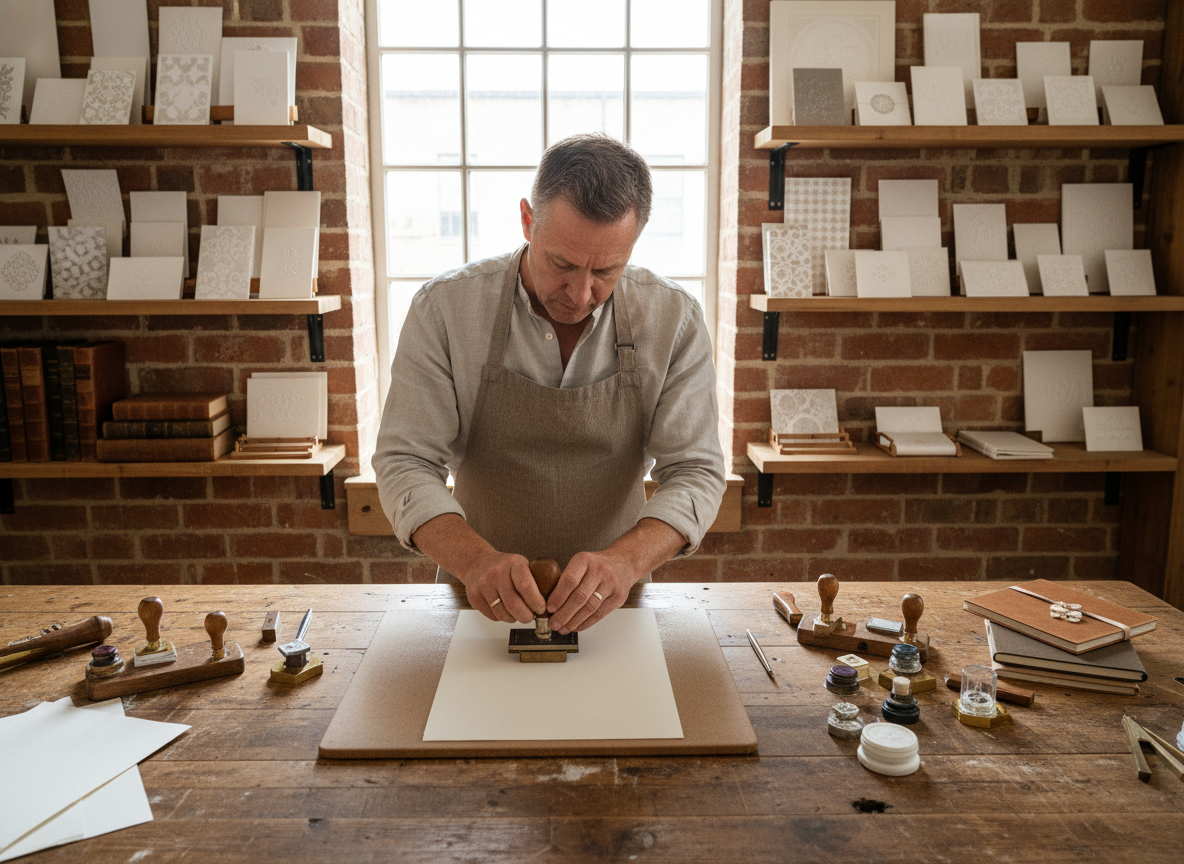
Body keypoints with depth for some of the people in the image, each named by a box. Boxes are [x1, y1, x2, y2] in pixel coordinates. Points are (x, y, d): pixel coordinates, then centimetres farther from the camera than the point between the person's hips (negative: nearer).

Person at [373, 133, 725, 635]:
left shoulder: (674, 320, -7)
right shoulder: (444, 308, -10)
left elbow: (694, 470, -8)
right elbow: (405, 463, -10)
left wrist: (624, 561, -28)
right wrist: (475, 559, -28)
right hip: (482, 597, -2)